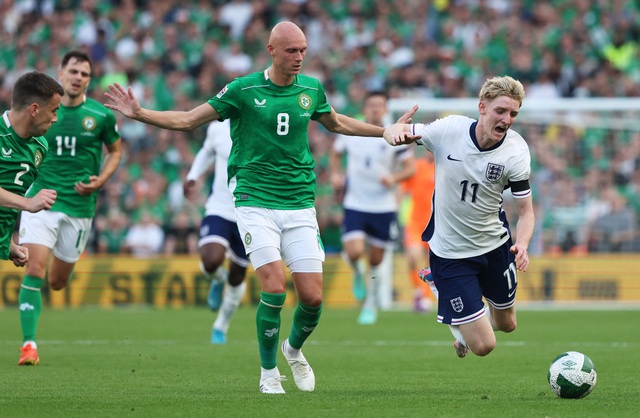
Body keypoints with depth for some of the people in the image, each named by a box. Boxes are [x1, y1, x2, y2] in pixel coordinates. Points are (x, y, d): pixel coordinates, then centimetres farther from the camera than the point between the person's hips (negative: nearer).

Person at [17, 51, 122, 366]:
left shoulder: (101, 115, -2)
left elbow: (115, 151, 12)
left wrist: (100, 180, -4)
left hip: (80, 206, 1)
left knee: (57, 282, 10)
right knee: (35, 269, -16)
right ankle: (29, 344, -13)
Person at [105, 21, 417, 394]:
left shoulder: (311, 89, 5)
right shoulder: (244, 90, -6)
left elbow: (336, 123, 27)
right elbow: (188, 120, 0)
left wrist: (388, 130, 27)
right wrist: (138, 113, -13)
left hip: (300, 205, 3)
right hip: (255, 201, -3)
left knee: (313, 296, -4)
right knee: (274, 287, -17)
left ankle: (294, 349, 28)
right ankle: (269, 374, 2)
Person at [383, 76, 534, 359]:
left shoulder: (516, 153, -17)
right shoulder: (448, 129, -20)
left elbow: (526, 211, -13)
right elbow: (399, 132, -5)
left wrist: (522, 244, -34)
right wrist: (395, 134, -30)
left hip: (495, 244, 3)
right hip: (450, 250, -3)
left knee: (507, 325, 22)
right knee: (483, 346, -6)